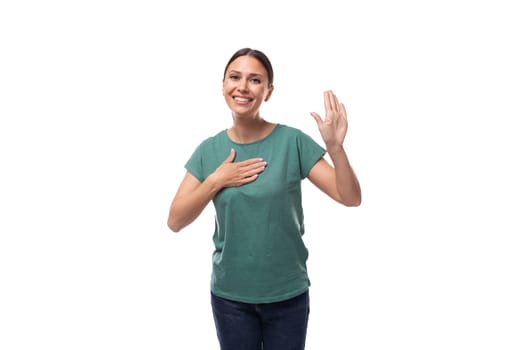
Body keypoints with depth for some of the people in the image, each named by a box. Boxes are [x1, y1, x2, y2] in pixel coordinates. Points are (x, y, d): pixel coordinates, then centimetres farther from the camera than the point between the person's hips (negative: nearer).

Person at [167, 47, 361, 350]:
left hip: (288, 294, -1)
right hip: (229, 295, 2)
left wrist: (335, 147, -28)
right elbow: (175, 221, -5)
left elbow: (351, 198, -13)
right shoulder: (209, 150, -3)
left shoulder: (293, 141, -10)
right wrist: (215, 181, -16)